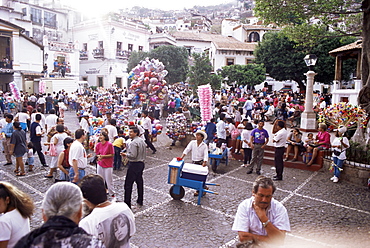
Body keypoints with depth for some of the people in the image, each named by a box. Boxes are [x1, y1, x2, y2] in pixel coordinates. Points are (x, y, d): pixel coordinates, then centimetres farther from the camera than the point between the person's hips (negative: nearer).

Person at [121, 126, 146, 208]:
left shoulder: (133, 143, -20)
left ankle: (127, 203, 2)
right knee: (139, 182, 17)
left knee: (128, 184, -2)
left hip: (134, 165, -9)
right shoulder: (142, 141, 9)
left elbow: (133, 155, -24)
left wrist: (126, 154, -10)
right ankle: (140, 201, 28)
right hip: (141, 163, 10)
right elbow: (144, 154, 14)